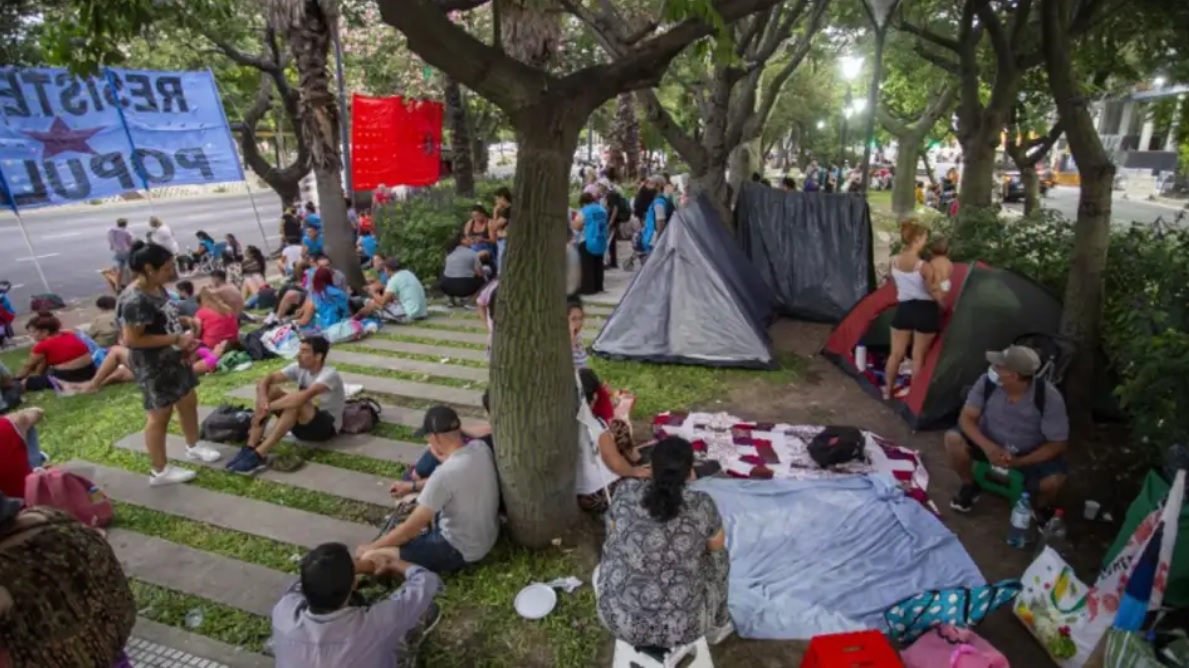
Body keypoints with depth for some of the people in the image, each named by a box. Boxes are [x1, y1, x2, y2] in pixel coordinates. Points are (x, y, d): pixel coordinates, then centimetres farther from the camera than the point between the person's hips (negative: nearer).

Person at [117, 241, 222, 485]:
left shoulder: (157, 288, 3)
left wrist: (184, 321, 0)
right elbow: (131, 339, -27)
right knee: (159, 415, 4)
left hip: (174, 358, 9)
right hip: (153, 367, -9)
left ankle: (193, 447, 41)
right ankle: (159, 471, 19)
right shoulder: (135, 300, -26)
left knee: (189, 401, 20)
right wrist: (176, 338, -25)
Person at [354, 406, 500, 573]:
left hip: (460, 550, -8)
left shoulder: (445, 473, -31)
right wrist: (414, 486, 10)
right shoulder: (481, 449, -9)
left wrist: (371, 547, -6)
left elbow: (411, 528, -21)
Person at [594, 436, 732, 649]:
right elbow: (717, 545, 8)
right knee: (716, 557, 25)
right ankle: (716, 626, 45)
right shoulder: (702, 505, -13)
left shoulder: (626, 492, -9)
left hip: (618, 616, 1)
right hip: (680, 627, -1)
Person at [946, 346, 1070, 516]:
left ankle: (1043, 507, 8)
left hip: (1030, 454, -2)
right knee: (953, 438, -26)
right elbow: (966, 418, -16)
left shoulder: (1049, 398, -27)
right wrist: (987, 446, -34)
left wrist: (1020, 461, -31)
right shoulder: (988, 382, -22)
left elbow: (1059, 444, -19)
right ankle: (969, 486, 3)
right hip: (991, 446, 2)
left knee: (1053, 481, -31)